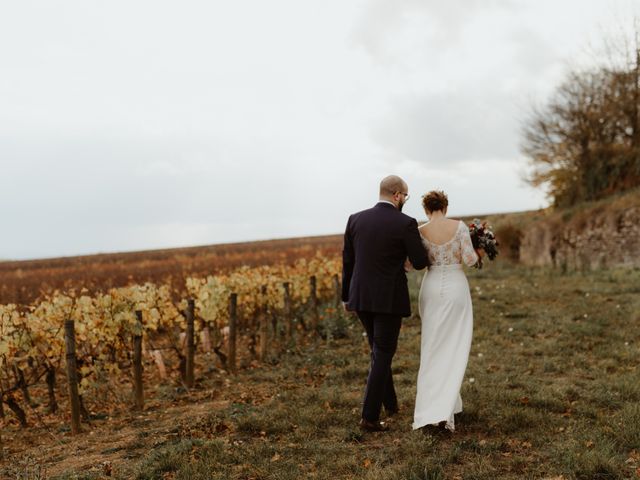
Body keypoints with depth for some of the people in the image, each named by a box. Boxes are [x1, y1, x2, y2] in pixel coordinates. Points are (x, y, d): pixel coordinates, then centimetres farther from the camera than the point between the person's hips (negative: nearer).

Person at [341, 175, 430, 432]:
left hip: (361, 297, 5)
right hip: (390, 299, -5)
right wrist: (418, 249, 16)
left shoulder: (355, 219, 2)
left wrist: (346, 296, 16)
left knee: (379, 350, 22)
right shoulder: (406, 223, -12)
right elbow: (420, 263, -7)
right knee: (382, 356, 3)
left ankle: (389, 403, 35)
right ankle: (370, 417, 1)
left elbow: (347, 261, 6)